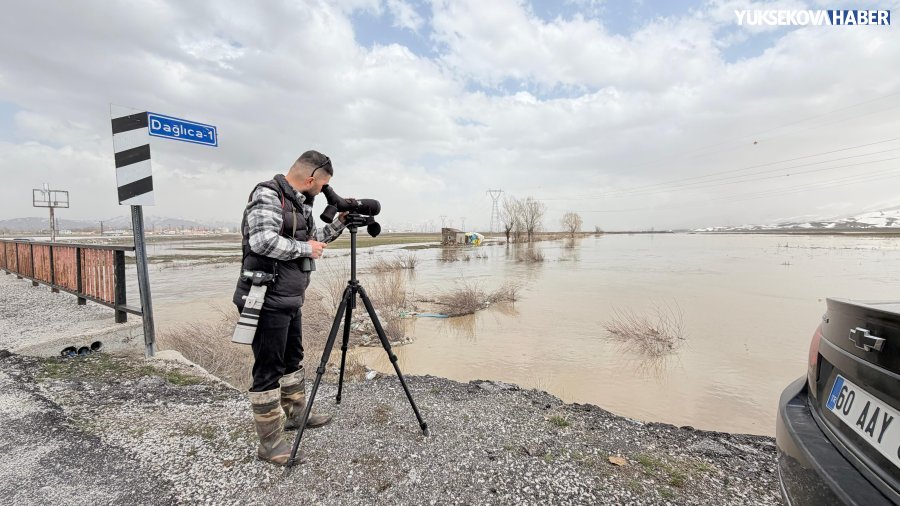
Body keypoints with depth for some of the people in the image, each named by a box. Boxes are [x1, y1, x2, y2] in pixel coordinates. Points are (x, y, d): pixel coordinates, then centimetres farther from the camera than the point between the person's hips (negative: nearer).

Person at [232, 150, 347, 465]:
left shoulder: (300, 202, 14)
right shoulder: (267, 196, -15)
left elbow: (311, 237, 25)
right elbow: (263, 240, -29)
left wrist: (339, 223, 17)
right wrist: (305, 248, -17)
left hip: (290, 300, 10)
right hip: (268, 301, -10)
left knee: (293, 359, 21)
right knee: (268, 370, 0)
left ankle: (295, 413, 39)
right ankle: (270, 443, 12)